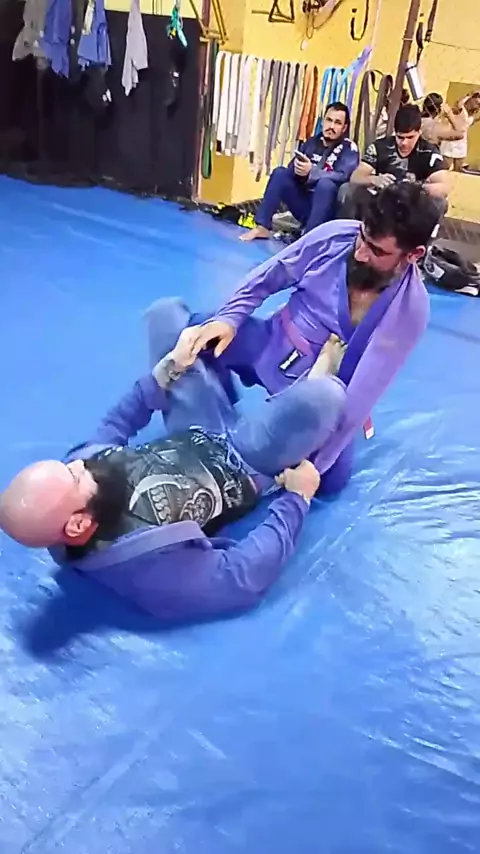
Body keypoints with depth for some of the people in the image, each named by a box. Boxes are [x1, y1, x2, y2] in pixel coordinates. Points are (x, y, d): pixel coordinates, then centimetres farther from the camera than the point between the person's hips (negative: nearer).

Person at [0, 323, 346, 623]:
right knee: (323, 395, -28)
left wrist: (169, 369, -5)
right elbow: (245, 576, -29)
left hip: (195, 438, 6)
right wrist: (297, 499, -21)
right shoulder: (147, 564, -39)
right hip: (244, 465, -5)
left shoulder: (79, 467, -20)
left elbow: (114, 428, 1)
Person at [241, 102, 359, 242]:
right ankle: (262, 227, -18)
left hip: (328, 210, -5)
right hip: (304, 204, 5)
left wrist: (311, 172, -37)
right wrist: (298, 169, -23)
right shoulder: (312, 142, 8)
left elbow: (342, 176, -23)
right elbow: (291, 169, 1)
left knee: (325, 183, -32)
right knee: (280, 172, -10)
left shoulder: (349, 148, -6)